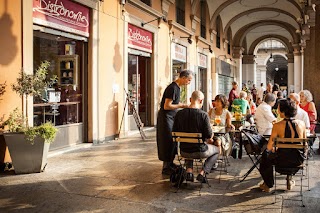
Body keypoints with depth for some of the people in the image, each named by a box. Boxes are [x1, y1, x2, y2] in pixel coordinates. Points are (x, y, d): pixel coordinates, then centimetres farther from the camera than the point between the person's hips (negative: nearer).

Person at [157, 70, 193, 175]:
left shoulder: (177, 87, 11)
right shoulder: (173, 88, -20)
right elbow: (166, 106, -24)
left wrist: (183, 105, 11)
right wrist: (182, 106, -18)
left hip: (171, 117, 10)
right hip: (166, 118, -10)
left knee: (173, 141, 14)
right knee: (168, 142, -5)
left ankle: (170, 163, 25)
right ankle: (166, 168, 3)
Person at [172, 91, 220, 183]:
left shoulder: (179, 114, -7)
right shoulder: (203, 115, -18)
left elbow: (174, 133, 2)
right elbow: (209, 136, -14)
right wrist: (210, 141, 11)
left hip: (184, 151, 4)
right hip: (200, 151, -3)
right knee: (217, 149, 27)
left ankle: (189, 171, 17)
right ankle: (202, 173, 10)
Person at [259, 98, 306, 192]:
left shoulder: (277, 126, -16)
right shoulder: (301, 123, -4)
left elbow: (269, 147, -11)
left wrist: (273, 149, 13)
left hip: (283, 160, -4)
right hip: (299, 160, 4)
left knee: (266, 155, 28)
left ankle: (268, 185, 39)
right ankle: (290, 178, 43)